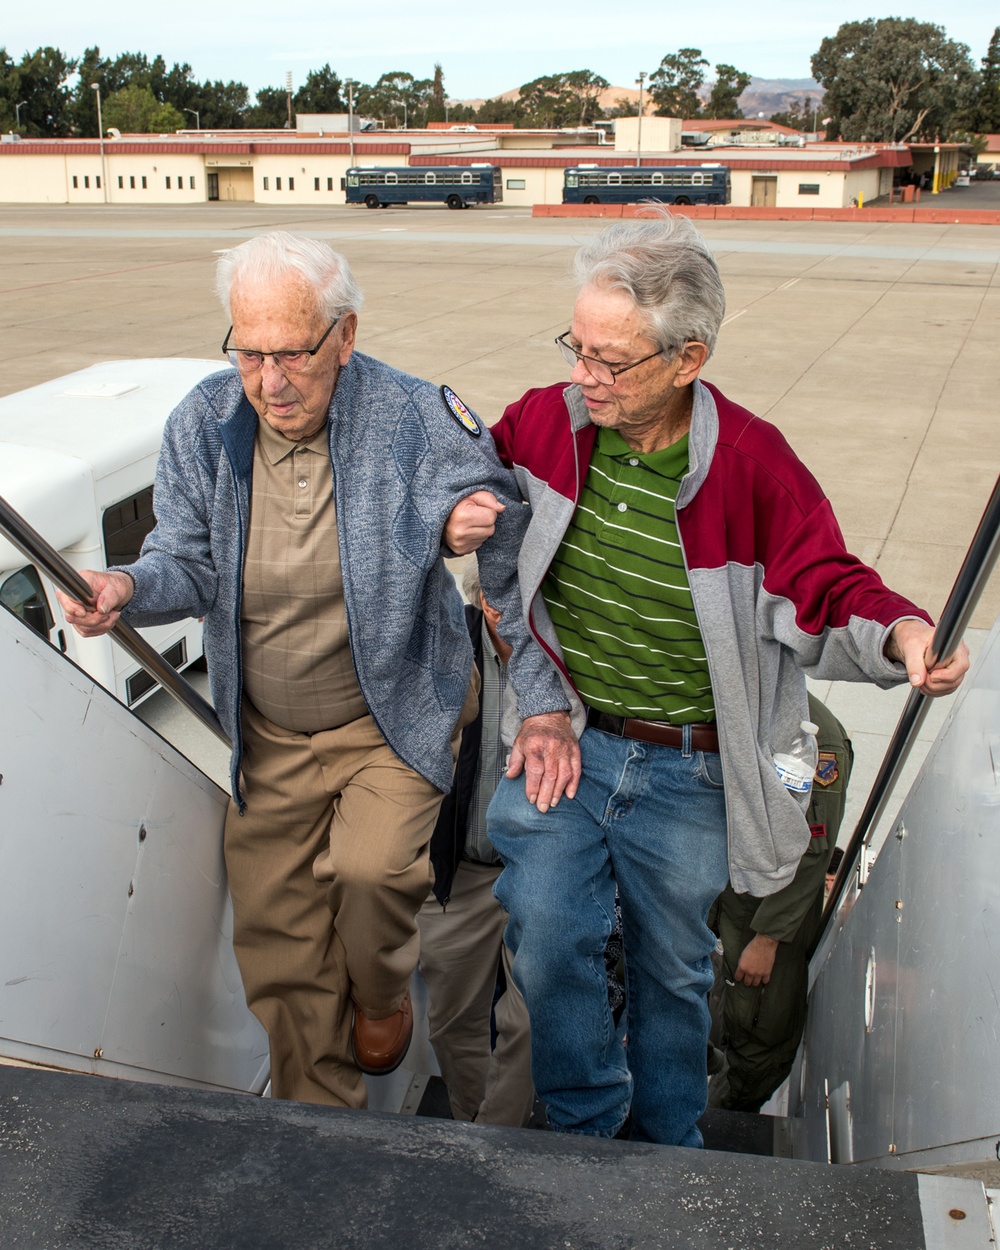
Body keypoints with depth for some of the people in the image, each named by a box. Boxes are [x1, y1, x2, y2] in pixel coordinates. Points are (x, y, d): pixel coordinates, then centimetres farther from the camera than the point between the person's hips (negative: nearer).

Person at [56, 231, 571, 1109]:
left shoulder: (422, 423, -19)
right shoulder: (202, 426, -9)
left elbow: (511, 566, -11)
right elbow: (190, 565, 0)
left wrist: (543, 706, -10)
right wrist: (131, 589, -24)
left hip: (394, 716, -3)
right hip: (268, 737, 4)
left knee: (371, 865, -24)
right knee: (273, 939, 8)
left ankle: (383, 996, 16)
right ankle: (317, 1115, 33)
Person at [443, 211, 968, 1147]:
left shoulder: (751, 462, -17)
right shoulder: (545, 420, -10)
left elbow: (825, 589, -8)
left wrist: (897, 632, -30)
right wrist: (456, 527, -15)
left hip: (687, 771, -1)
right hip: (563, 741, 2)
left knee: (674, 967, 18)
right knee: (545, 935, -3)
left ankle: (668, 1149, 46)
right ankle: (586, 1121, 29)